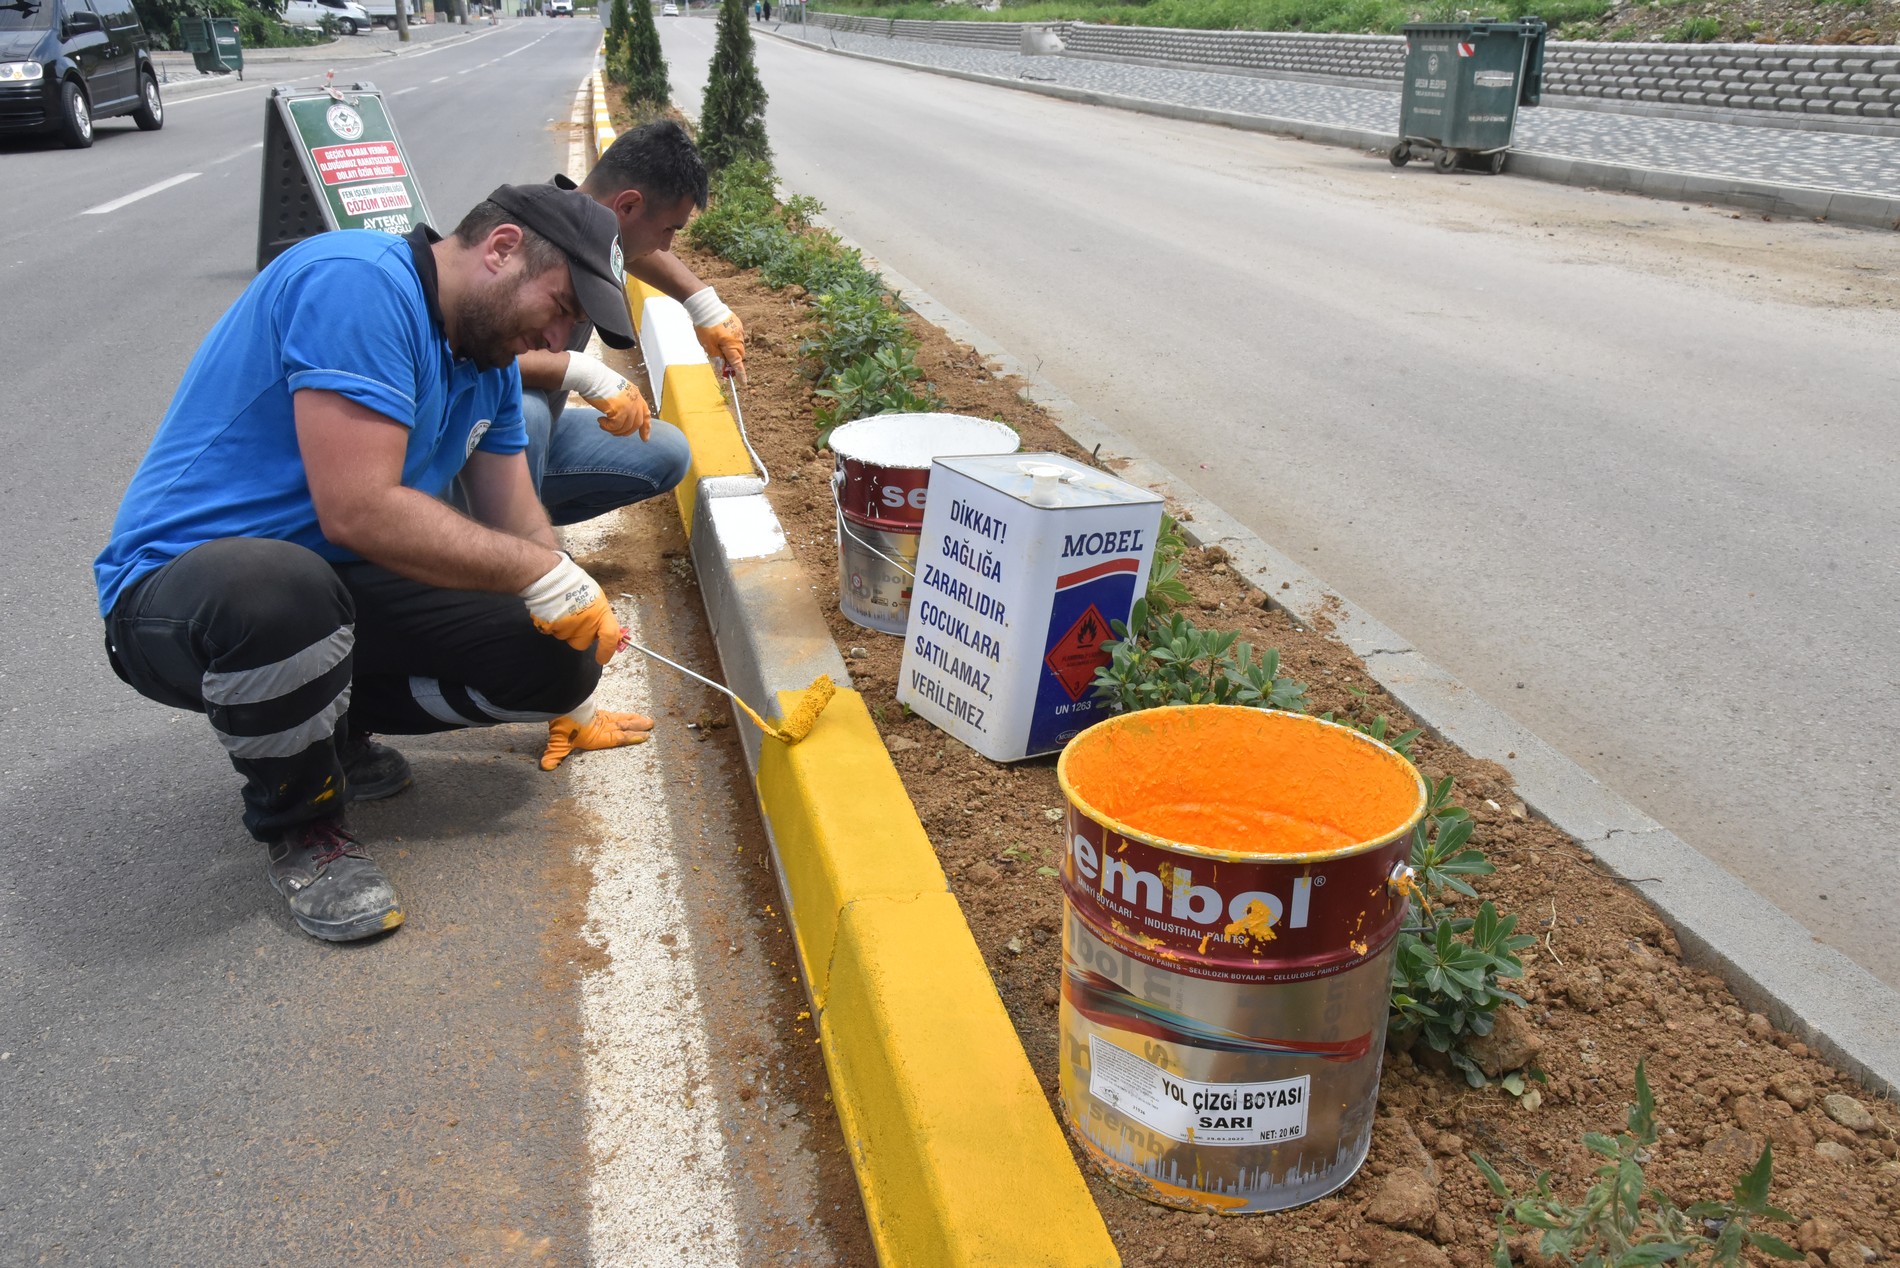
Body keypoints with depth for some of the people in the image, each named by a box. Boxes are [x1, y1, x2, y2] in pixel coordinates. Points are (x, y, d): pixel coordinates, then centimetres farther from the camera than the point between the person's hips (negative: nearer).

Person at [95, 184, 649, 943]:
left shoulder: (489, 356, 8)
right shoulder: (357, 283, -22)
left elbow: (516, 523, 14)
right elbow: (360, 511, -30)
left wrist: (581, 606, -2)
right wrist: (538, 571, -22)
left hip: (340, 585, 8)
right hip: (177, 590, -8)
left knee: (560, 662, -8)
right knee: (277, 590, -43)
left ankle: (327, 726, 14)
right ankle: (298, 824, -11)